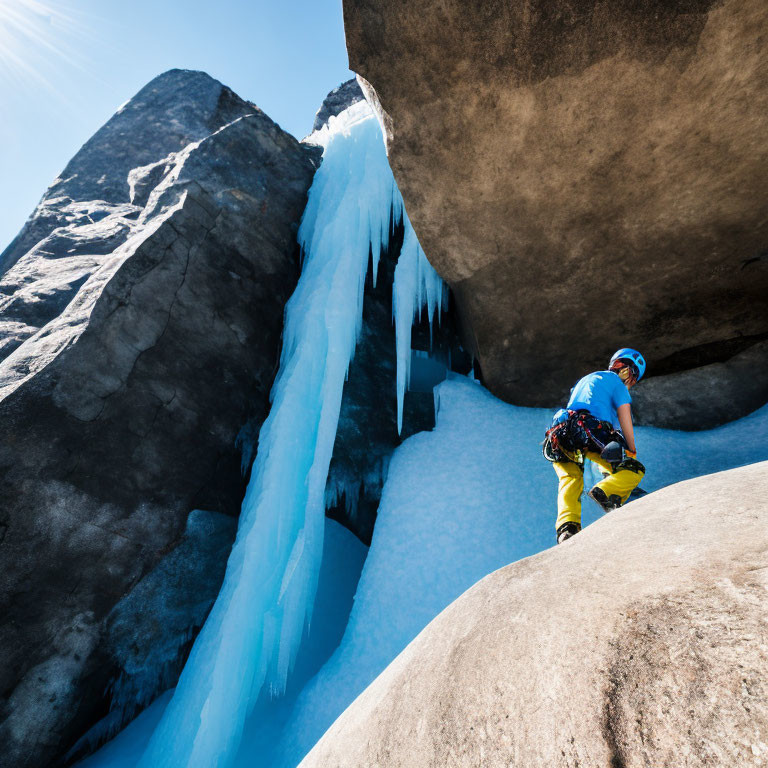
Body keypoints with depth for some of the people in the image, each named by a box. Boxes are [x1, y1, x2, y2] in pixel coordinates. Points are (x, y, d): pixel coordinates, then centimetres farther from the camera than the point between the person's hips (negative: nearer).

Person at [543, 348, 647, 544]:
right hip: (590, 432, -6)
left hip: (561, 434, 6)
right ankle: (606, 491, -21)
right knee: (635, 470, 6)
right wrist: (632, 452, 15)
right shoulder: (616, 383, 15)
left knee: (570, 481, 8)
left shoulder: (585, 379, 37)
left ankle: (566, 526, -15)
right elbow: (625, 422, 6)